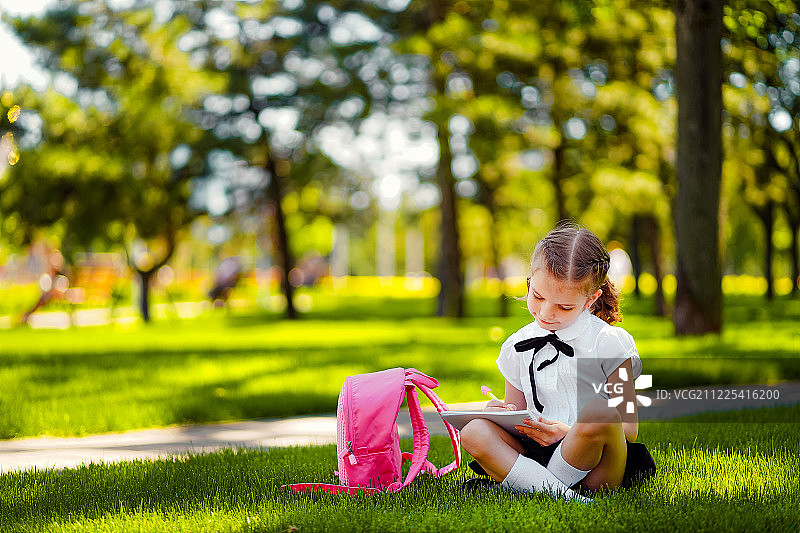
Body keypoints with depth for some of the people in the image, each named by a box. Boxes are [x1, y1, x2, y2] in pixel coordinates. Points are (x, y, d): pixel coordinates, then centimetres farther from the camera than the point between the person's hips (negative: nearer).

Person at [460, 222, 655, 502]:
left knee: (598, 413, -35)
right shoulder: (517, 347, 14)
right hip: (536, 454, 4)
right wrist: (501, 414, -3)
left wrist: (569, 433, -20)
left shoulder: (609, 343, 0)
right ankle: (559, 493, -32)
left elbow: (629, 429, -3)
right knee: (473, 432, -21)